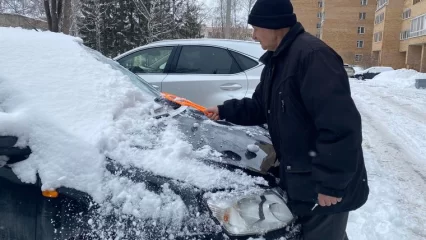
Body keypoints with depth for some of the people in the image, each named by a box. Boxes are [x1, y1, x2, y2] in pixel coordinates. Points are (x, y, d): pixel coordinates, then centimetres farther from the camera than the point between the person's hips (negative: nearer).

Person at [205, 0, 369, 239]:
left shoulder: (312, 55, -24)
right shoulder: (276, 61, 10)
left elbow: (341, 126, -29)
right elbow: (261, 107, 20)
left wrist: (331, 184, -25)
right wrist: (225, 110, 12)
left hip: (323, 185, -9)